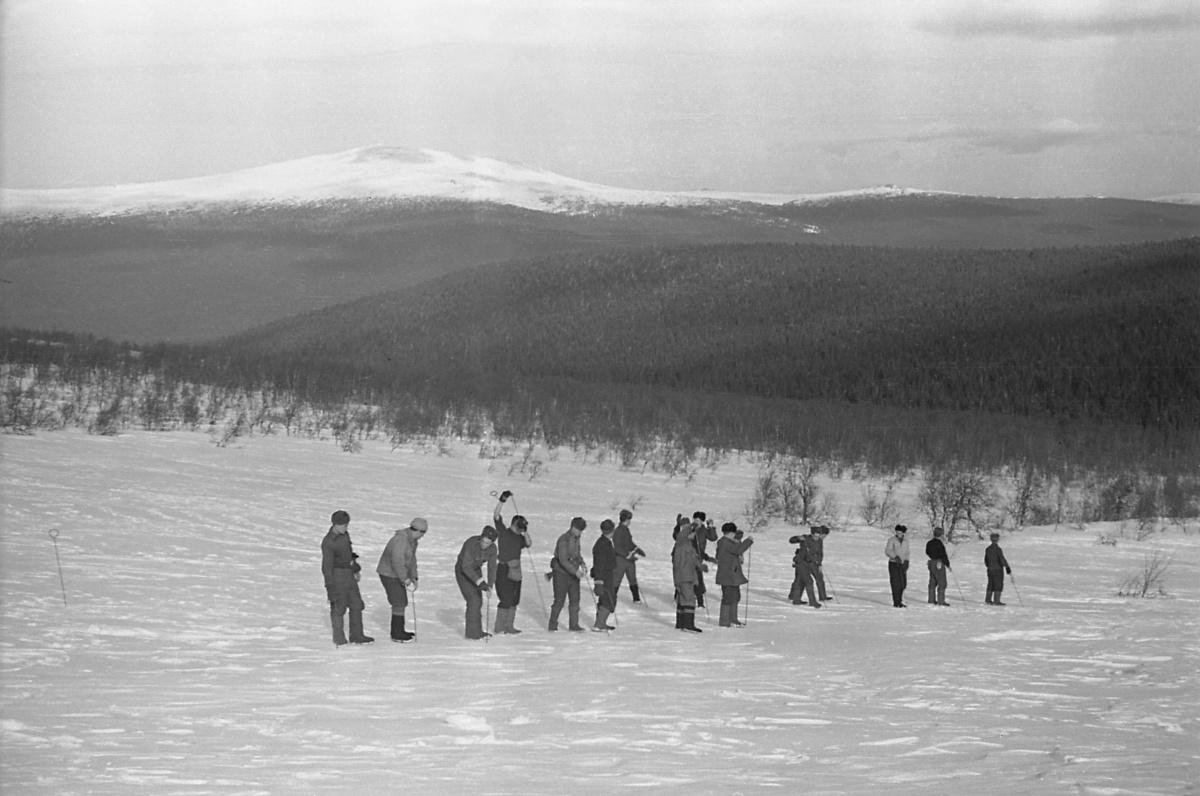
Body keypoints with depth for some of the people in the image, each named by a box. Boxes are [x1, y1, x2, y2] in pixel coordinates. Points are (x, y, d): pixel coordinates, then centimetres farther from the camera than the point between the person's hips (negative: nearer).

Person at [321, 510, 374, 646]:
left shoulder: (344, 534, 5)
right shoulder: (328, 542, -21)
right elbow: (327, 565, -19)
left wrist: (356, 568, 27)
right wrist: (330, 586, -20)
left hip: (349, 575, 9)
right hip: (337, 576, -9)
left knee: (356, 604, 14)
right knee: (338, 608, 0)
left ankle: (356, 636, 24)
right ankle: (339, 640, 10)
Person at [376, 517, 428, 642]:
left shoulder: (412, 540, 3)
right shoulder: (400, 541, -28)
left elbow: (411, 559, 13)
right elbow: (398, 563, -30)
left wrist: (414, 578, 9)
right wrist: (407, 581, -28)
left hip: (398, 574, 10)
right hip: (389, 574, -10)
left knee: (402, 602, 14)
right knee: (399, 603, -6)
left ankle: (399, 631, 25)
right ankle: (397, 635, 2)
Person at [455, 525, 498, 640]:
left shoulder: (492, 548, -14)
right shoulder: (471, 544, -32)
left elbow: (492, 567, -8)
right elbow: (466, 566, -35)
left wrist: (490, 584, -20)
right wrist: (479, 582, -41)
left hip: (476, 570, 6)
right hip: (462, 571, -6)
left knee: (478, 601, 9)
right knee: (473, 600, -15)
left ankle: (477, 631, 21)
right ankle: (472, 632, -12)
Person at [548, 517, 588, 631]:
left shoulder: (576, 538, 7)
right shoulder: (564, 540, -20)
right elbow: (563, 560, -25)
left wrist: (582, 564, 4)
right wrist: (575, 571, -28)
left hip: (573, 573, 8)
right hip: (561, 573, -8)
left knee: (575, 599, 3)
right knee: (559, 600, -2)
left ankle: (573, 624, 8)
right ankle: (553, 625, 10)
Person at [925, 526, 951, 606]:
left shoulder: (929, 543, 7)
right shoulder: (939, 543, -18)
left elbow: (927, 552, 20)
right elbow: (943, 555, -17)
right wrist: (947, 565, -9)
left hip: (931, 563, 8)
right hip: (939, 564, -8)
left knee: (932, 582, 14)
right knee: (942, 583, -4)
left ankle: (931, 600, 17)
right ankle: (941, 601, -7)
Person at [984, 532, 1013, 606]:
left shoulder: (988, 549, 6)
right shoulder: (998, 549, -16)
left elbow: (986, 560, 15)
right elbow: (1002, 560, -17)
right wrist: (1008, 569, -10)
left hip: (990, 570, 7)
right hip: (998, 570, -7)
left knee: (991, 585, 15)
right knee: (998, 585, -1)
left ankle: (988, 600, 18)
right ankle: (996, 601, -3)